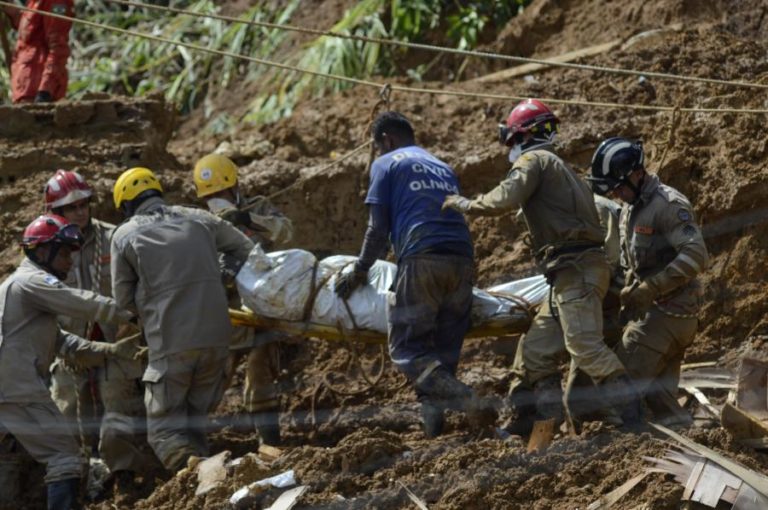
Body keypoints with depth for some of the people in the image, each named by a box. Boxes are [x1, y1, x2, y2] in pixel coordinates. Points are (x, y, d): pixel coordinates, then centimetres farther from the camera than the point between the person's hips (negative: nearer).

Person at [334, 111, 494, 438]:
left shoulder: (386, 164, 13)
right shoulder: (443, 168, 31)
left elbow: (378, 230, 7)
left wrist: (360, 272, 18)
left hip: (422, 259, -6)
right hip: (463, 260, 6)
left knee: (407, 349, -6)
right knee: (445, 348, 9)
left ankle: (467, 401, -25)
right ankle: (433, 421, -1)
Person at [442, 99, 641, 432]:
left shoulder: (533, 160, -2)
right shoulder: (559, 167, 28)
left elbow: (506, 198, -18)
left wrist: (466, 204, -3)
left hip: (575, 267, -10)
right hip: (584, 266, 10)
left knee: (584, 344, -17)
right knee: (538, 343, 13)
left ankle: (630, 412, -23)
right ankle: (548, 410, 13)